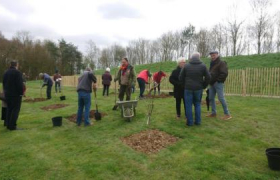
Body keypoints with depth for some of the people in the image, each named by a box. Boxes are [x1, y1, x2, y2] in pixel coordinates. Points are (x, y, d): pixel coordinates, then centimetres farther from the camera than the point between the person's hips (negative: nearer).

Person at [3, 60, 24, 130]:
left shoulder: (6, 72, 12)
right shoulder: (17, 72, -13)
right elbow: (20, 84, -18)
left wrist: (6, 91, 21)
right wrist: (21, 92, -10)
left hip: (7, 94, 8)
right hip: (16, 94, -8)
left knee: (9, 109, 15)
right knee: (15, 110, -4)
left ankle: (8, 125, 20)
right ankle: (12, 126, -5)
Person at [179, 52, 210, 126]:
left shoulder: (186, 66, -1)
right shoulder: (203, 66, 0)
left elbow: (181, 78, 1)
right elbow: (208, 77, 0)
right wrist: (203, 86, 11)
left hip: (188, 88, -1)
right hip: (198, 88, 1)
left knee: (188, 105, 5)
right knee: (197, 104, 15)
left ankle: (190, 122, 8)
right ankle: (198, 121, 15)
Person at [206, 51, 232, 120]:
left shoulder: (221, 63, -6)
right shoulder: (212, 64, 19)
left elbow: (224, 73, -15)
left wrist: (218, 80, -15)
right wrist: (210, 80, 13)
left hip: (218, 83, -9)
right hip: (212, 83, 9)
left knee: (221, 98, -10)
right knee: (211, 98, 8)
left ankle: (227, 114, 0)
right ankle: (213, 113, 18)